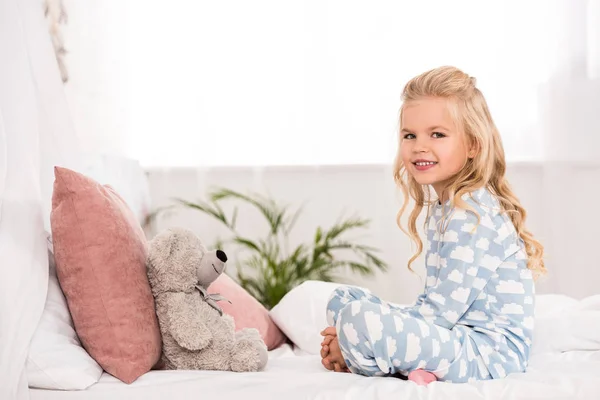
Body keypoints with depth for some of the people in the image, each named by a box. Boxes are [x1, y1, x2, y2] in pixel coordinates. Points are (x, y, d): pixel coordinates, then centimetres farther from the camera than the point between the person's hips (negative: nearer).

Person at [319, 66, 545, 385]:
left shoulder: (473, 213, -17)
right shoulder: (443, 208, 15)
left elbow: (443, 311, -21)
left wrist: (356, 338, -14)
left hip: (489, 351, -11)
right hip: (454, 334, 11)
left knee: (360, 318, -32)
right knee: (342, 298, 16)